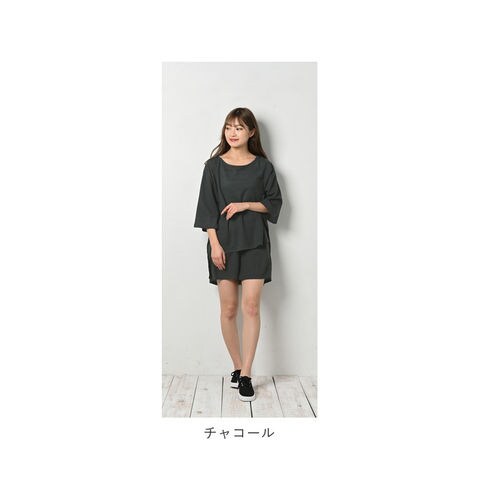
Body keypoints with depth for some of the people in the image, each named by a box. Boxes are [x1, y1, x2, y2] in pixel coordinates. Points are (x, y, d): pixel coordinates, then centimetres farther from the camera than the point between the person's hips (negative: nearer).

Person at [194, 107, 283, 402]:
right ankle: (238, 368, 20)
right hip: (224, 242, 1)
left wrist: (245, 205, -10)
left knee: (251, 307, -6)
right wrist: (215, 244, -9)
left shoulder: (263, 166, 5)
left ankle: (245, 375, 2)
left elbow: (275, 202, 6)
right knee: (229, 309, 4)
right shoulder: (214, 165, 4)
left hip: (255, 243, 0)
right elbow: (207, 207, 0)